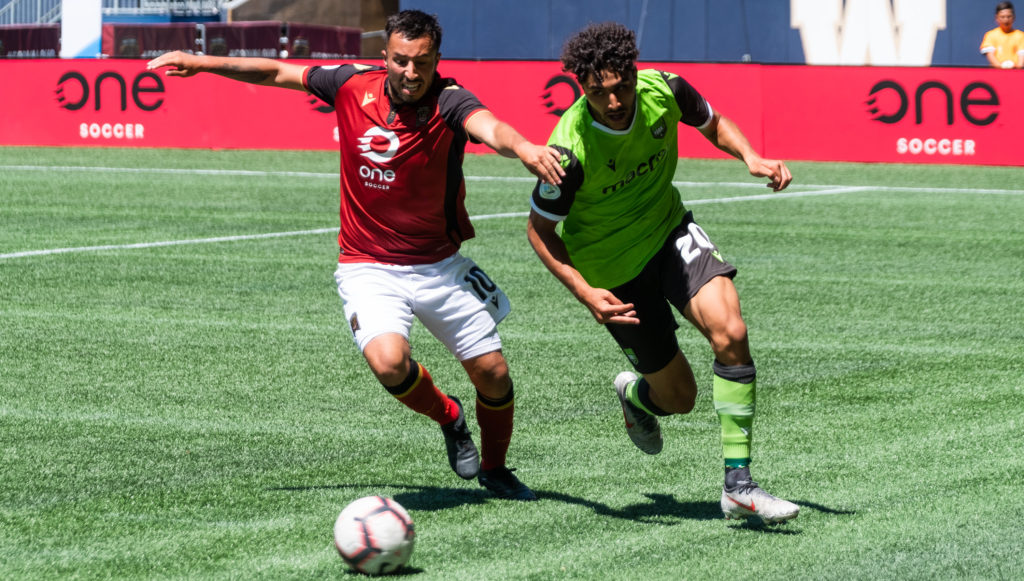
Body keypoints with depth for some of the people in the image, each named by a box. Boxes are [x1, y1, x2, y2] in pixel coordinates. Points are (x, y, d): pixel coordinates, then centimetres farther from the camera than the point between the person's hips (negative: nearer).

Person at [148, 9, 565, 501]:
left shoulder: (448, 102, -19)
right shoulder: (354, 85, -8)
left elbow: (489, 127, -42)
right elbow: (279, 72, 8)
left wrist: (523, 148, -64)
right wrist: (200, 63, 11)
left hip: (440, 266, 0)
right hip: (369, 269, 0)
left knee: (492, 373, 3)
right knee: (389, 362, -25)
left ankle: (495, 469, 34)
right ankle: (448, 416, 9)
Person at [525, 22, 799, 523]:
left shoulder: (663, 91, -18)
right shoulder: (570, 149, -30)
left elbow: (713, 124, 6)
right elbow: (539, 230, -15)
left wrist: (750, 157, -14)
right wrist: (585, 294, -26)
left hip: (669, 231, 3)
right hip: (612, 270, -3)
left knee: (730, 333, -24)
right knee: (679, 397, 4)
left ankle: (737, 483, -18)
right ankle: (635, 393, 45)